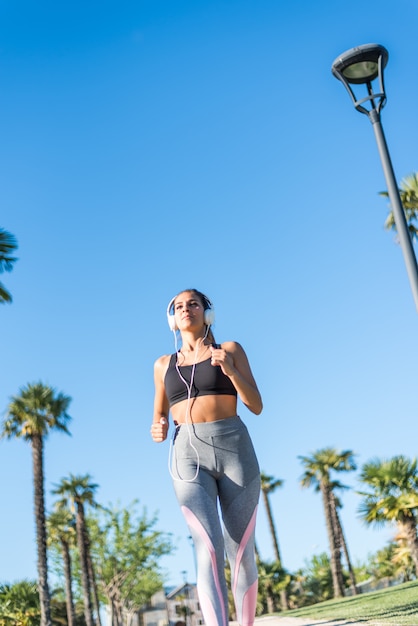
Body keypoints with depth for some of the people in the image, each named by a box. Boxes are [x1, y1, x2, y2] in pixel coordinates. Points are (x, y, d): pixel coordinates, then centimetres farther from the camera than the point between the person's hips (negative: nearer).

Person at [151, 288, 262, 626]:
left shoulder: (230, 350, 10)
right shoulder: (164, 364, 17)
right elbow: (160, 416, 23)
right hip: (188, 455, 1)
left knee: (241, 551, 1)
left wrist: (230, 370, -12)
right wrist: (158, 430, -1)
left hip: (234, 447, 0)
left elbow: (256, 406, 4)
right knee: (208, 549, -17)